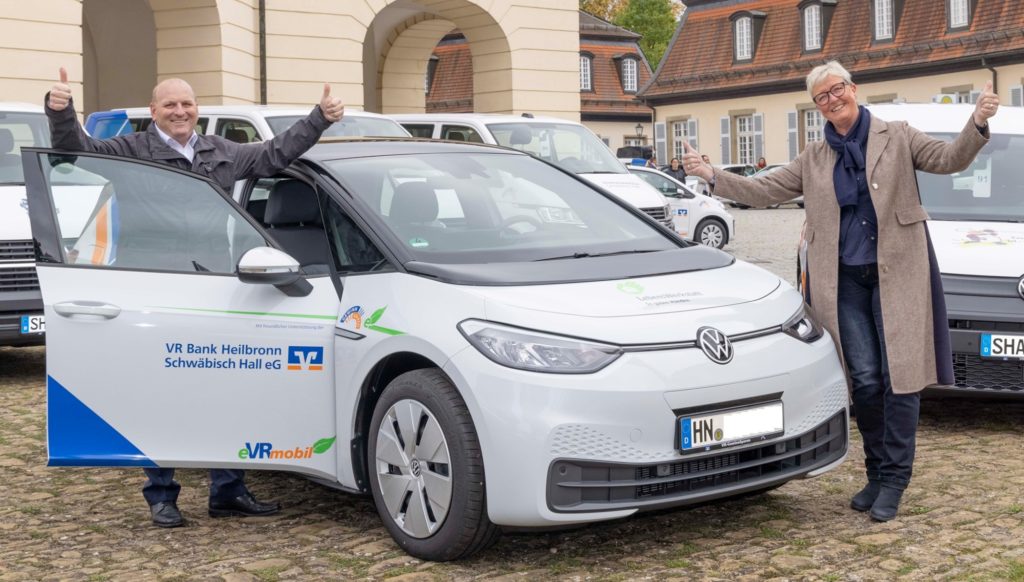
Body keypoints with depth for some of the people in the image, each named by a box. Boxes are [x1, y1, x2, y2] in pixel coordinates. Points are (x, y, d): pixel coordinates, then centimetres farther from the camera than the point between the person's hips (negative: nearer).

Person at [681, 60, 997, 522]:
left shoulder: (897, 137, 6)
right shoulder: (814, 159, 15)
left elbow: (949, 159, -4)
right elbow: (765, 191, 15)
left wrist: (977, 124, -23)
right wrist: (711, 176, 6)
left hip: (897, 274, -2)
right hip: (844, 280, 3)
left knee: (899, 376, -5)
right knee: (864, 380, 1)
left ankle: (893, 480, 3)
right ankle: (877, 473, 16)